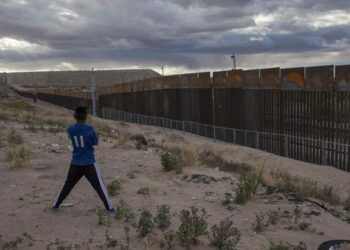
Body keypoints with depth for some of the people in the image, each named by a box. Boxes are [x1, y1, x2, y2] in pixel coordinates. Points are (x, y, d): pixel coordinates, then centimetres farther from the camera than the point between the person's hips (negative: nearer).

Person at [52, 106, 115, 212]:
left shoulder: (70, 129, -4)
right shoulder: (89, 129, -15)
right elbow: (96, 142, -2)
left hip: (75, 163, 4)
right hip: (89, 163, -3)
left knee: (67, 184, 19)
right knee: (99, 185, 3)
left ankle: (56, 204, 26)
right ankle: (109, 207, 5)